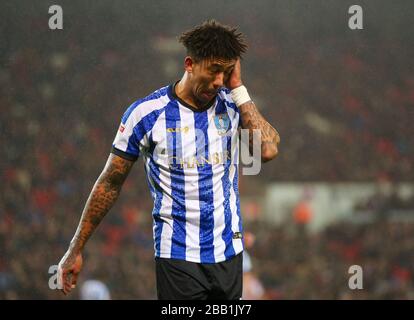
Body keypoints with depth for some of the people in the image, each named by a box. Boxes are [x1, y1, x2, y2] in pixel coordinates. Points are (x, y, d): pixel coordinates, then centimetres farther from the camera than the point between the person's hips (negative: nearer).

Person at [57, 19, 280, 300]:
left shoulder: (232, 106, 2)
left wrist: (238, 89, -10)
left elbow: (268, 150, -16)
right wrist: (76, 250, 3)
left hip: (229, 252, 4)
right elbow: (110, 184, 1)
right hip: (178, 256, -4)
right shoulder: (147, 113, -7)